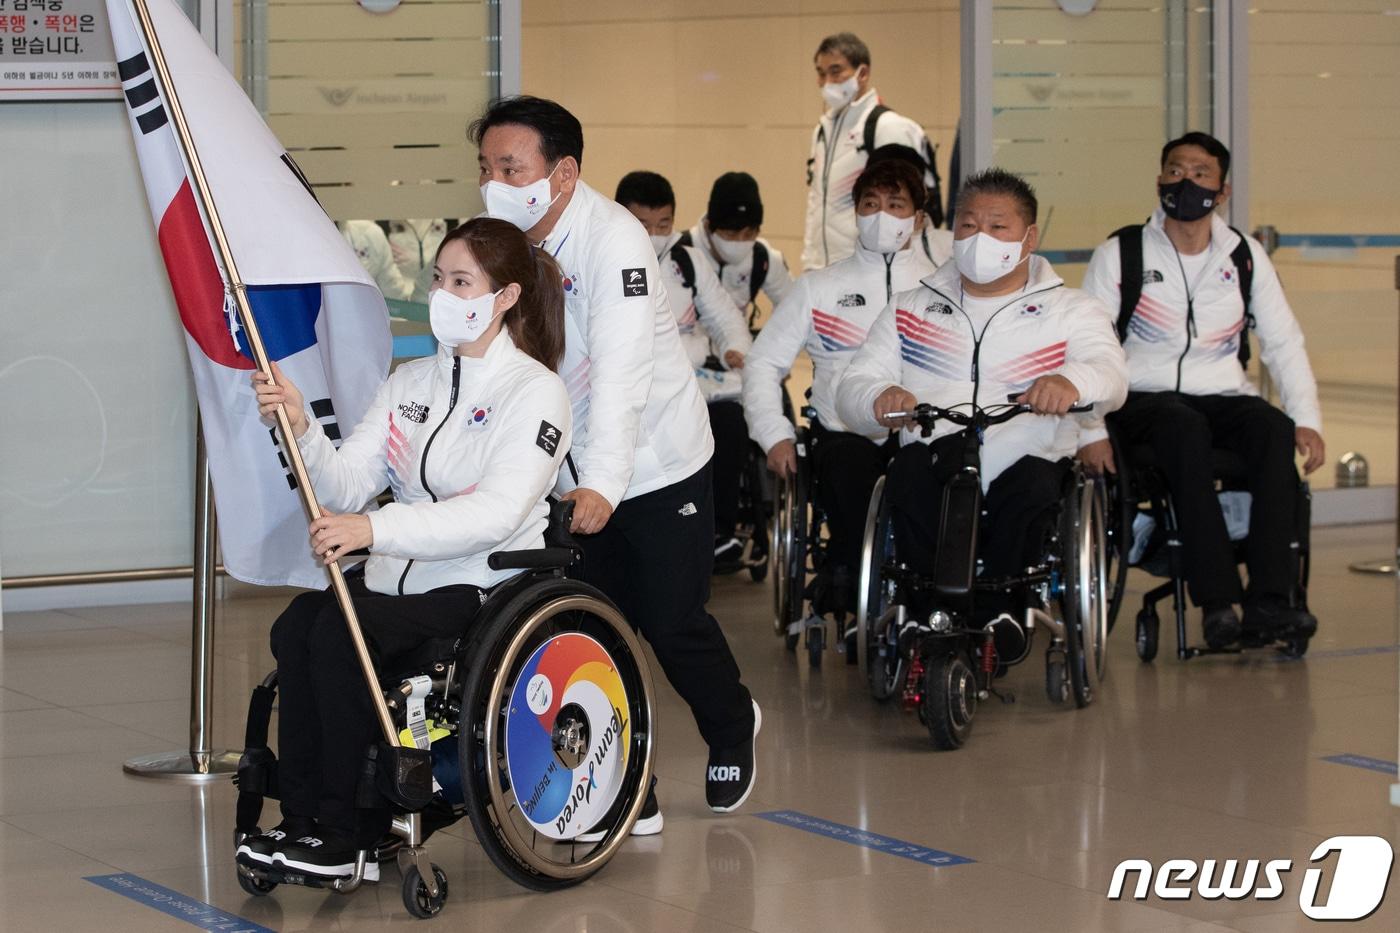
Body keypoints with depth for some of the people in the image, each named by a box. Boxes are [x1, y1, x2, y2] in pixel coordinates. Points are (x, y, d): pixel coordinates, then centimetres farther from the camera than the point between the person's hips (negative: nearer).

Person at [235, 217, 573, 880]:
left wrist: (376, 528, -31)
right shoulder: (409, 383, 15)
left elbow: (495, 514, -21)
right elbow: (347, 486, 4)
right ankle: (301, 819, -18)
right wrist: (301, 428, -16)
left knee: (340, 634, -28)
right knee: (296, 625, -24)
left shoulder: (535, 390, -6)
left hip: (479, 586, -6)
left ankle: (346, 833, -18)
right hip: (395, 577, 6)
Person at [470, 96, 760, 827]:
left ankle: (731, 729, 34)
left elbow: (621, 368, -34)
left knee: (672, 622, 4)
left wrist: (604, 482, -44)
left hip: (657, 463, -5)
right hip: (565, 473, 5)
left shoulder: (612, 238, -23)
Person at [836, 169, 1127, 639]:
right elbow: (851, 388, 12)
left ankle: (998, 615, -16)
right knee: (910, 468, -33)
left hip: (1026, 465, -1)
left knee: (1035, 483, -35)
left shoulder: (1070, 309, 16)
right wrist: (879, 398, -15)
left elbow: (1111, 372, -4)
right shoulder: (910, 309, 23)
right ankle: (932, 613, -21)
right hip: (934, 471, 1)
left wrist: (1071, 380, -30)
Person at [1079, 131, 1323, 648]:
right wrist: (1091, 431, -15)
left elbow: (1285, 344, 11)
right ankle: (1217, 600, -40)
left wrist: (1308, 421, -4)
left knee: (1275, 429, -30)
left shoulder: (1245, 257, 11)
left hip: (1223, 397, 3)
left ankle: (1269, 599, -34)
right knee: (1185, 429, -37)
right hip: (1145, 400, -3)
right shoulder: (1121, 253, 2)